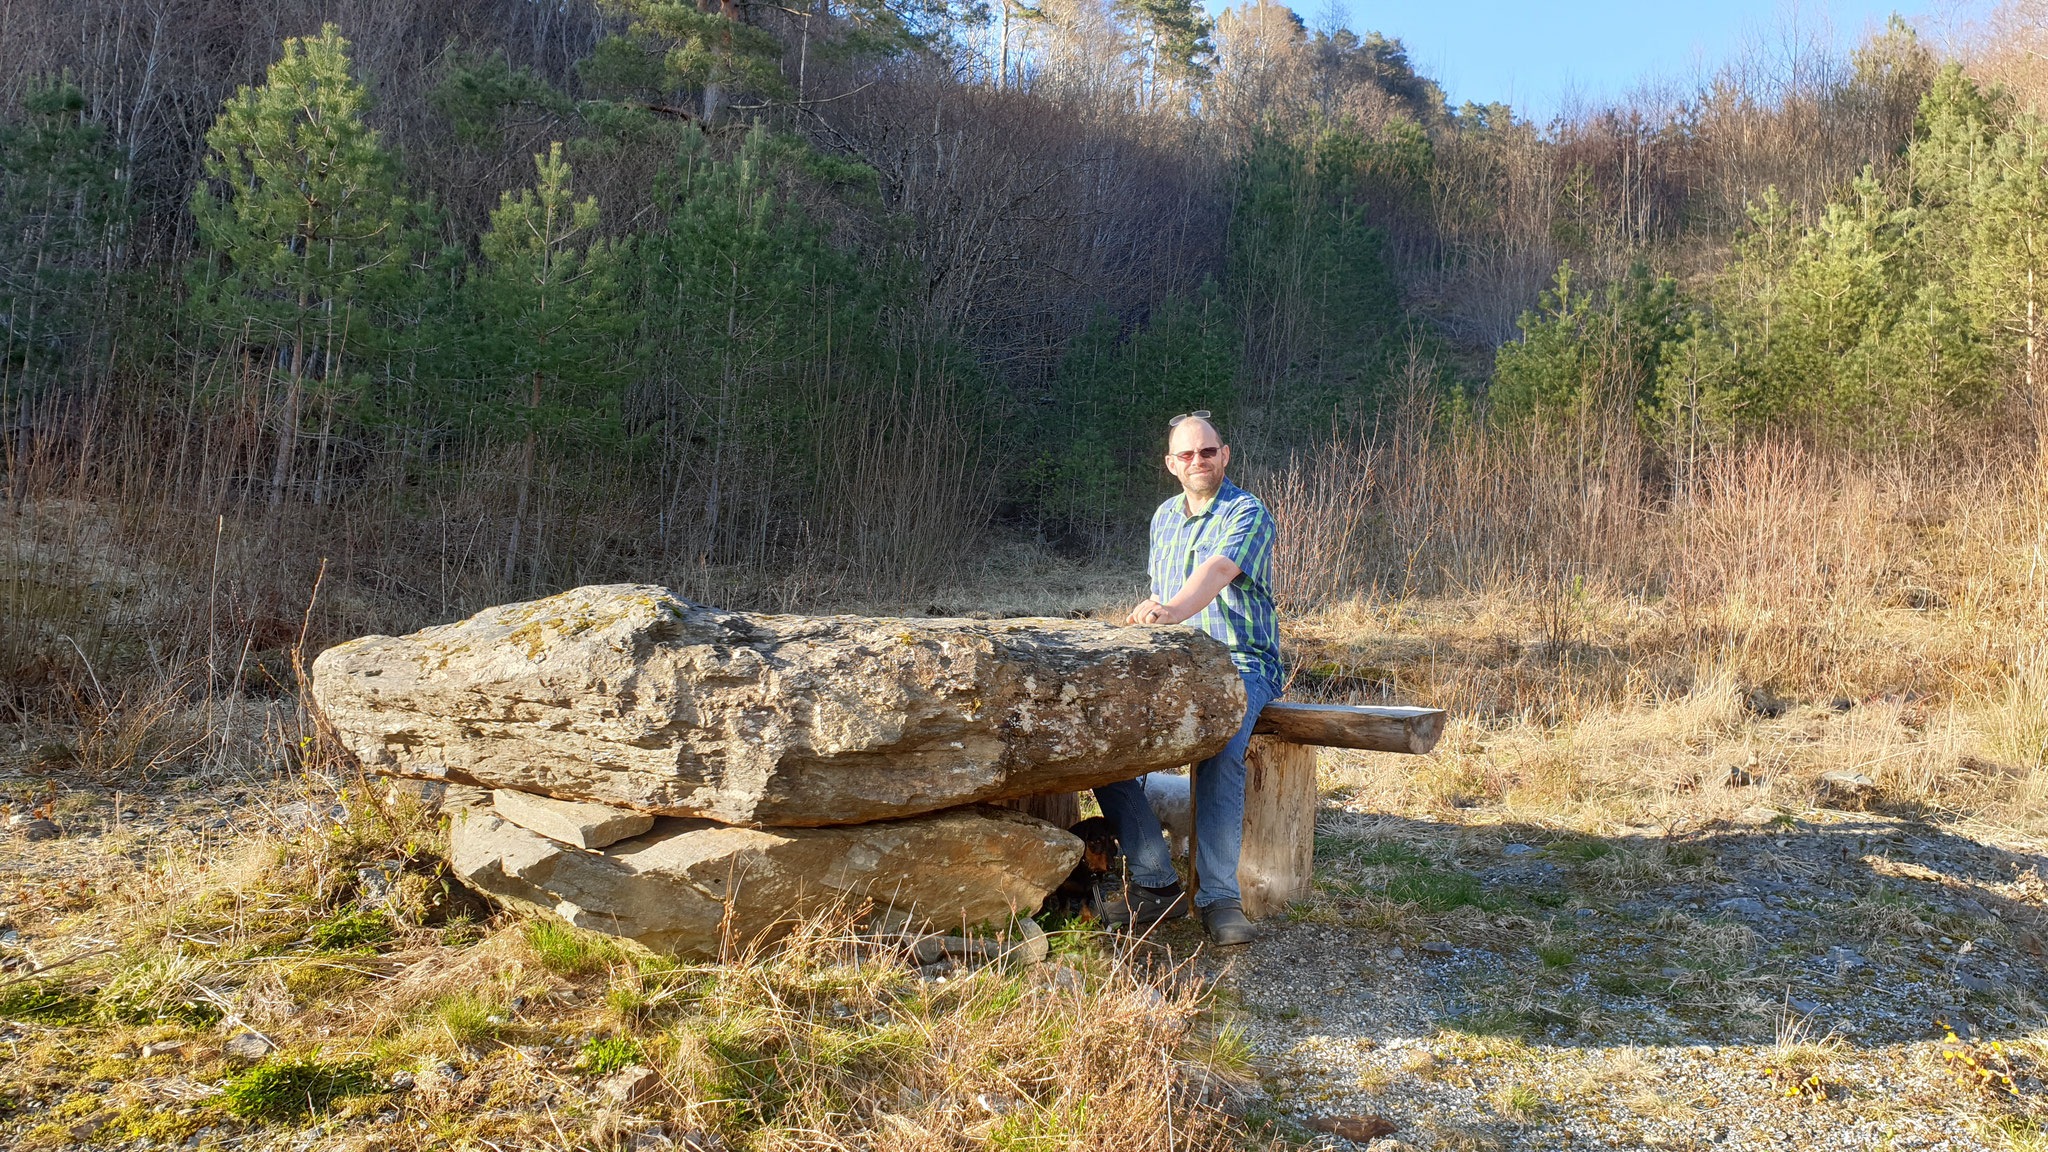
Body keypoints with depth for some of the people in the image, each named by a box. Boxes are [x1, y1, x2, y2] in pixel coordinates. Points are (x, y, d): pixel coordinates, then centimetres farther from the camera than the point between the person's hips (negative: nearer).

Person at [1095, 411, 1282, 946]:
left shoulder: (1248, 514, -6)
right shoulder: (1164, 517, 17)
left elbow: (1217, 571, -28)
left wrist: (1173, 611, -46)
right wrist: (1147, 622, 6)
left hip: (1241, 663, -5)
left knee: (1220, 752, -35)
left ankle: (1218, 897, -26)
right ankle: (1155, 882, -19)